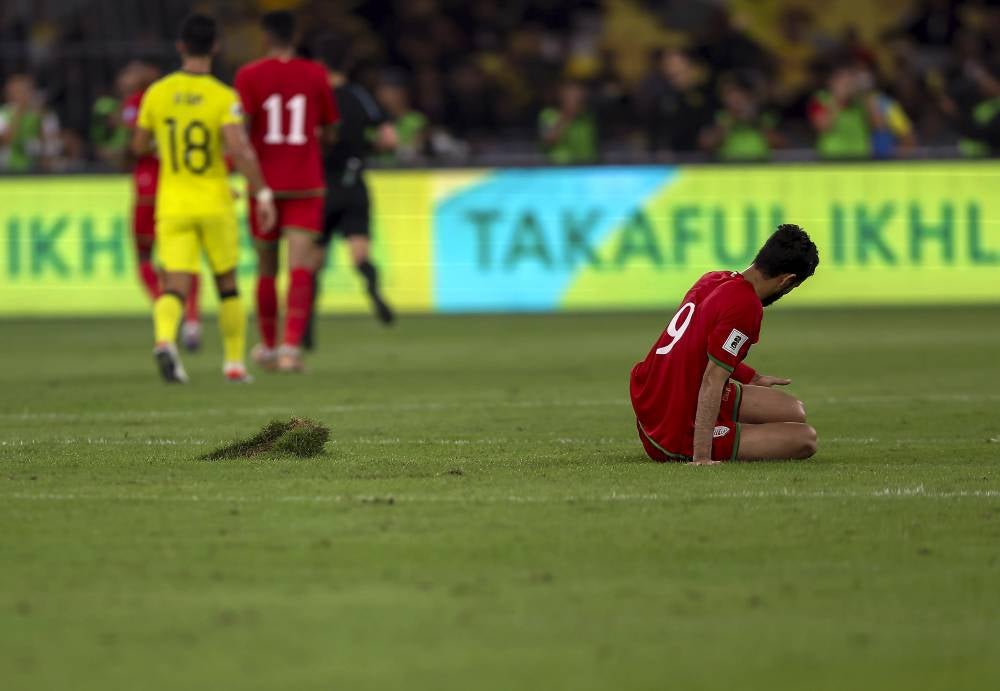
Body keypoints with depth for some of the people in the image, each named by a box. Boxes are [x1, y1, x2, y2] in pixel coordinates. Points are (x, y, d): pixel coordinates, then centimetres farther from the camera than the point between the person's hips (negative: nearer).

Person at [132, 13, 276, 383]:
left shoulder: (157, 93, -1)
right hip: (215, 204, -1)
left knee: (175, 285, -4)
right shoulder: (224, 97, -11)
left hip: (172, 203, 1)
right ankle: (234, 362, 22)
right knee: (227, 284, 17)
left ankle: (164, 339, -34)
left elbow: (138, 146, 10)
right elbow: (240, 149, -22)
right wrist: (262, 194, -16)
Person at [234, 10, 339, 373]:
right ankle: (292, 346, -25)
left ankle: (268, 346, 27)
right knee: (300, 268, -8)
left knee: (266, 268, 14)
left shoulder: (249, 76, -3)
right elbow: (329, 128, 12)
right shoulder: (315, 75, 3)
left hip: (265, 184, 0)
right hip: (305, 186, 0)